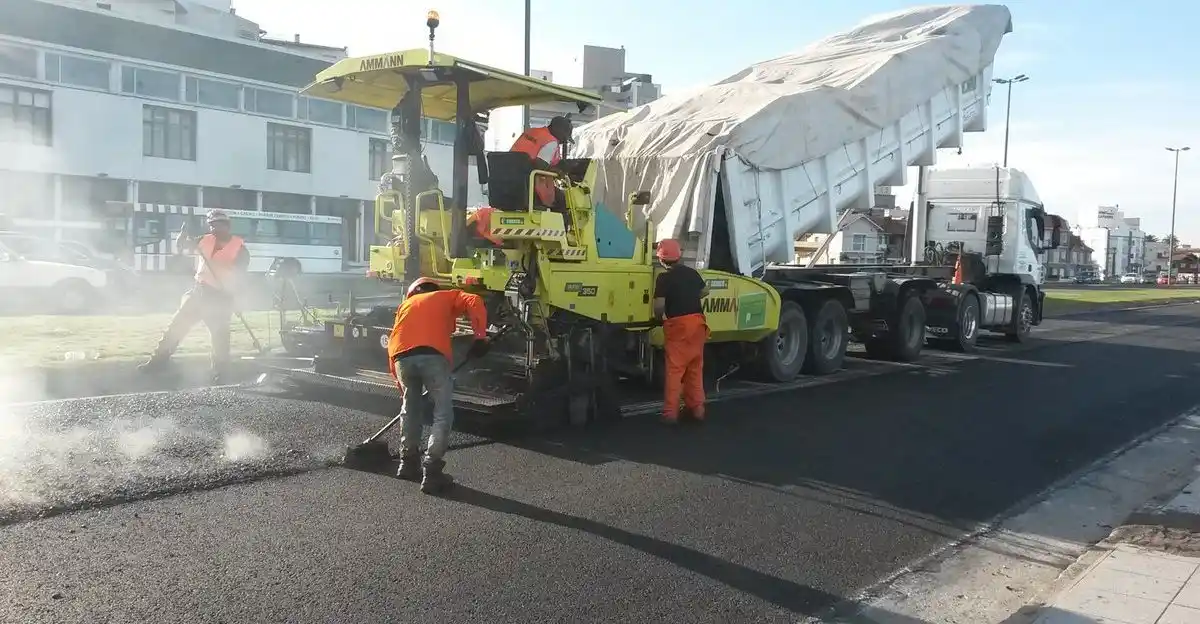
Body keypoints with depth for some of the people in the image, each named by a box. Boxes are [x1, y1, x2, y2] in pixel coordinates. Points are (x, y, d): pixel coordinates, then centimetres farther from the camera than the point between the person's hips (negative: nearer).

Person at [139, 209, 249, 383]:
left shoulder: (240, 248, -6)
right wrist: (183, 236, -13)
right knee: (178, 323, 7)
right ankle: (160, 358, 18)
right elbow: (179, 249, 8)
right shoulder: (205, 240, 7)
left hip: (221, 297, -5)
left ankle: (220, 370, 7)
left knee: (219, 335, -7)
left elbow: (239, 276, -11)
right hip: (198, 291, 5)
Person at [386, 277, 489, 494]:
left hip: (402, 356, 4)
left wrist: (401, 383, 35)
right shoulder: (448, 297, 29)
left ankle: (408, 463, 32)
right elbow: (474, 302, 6)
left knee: (410, 409, 25)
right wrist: (480, 337, 1)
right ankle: (431, 472, 1)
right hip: (432, 354, -4)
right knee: (443, 415, 6)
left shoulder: (406, 303, 36)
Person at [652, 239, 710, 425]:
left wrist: (659, 317, 2)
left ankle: (671, 412, 0)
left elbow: (659, 305, -18)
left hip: (677, 324, -5)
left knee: (674, 368, 0)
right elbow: (705, 291, 25)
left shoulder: (664, 278, -10)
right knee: (695, 367, 14)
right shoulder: (692, 272, 9)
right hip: (697, 321, 5)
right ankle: (697, 408, 19)